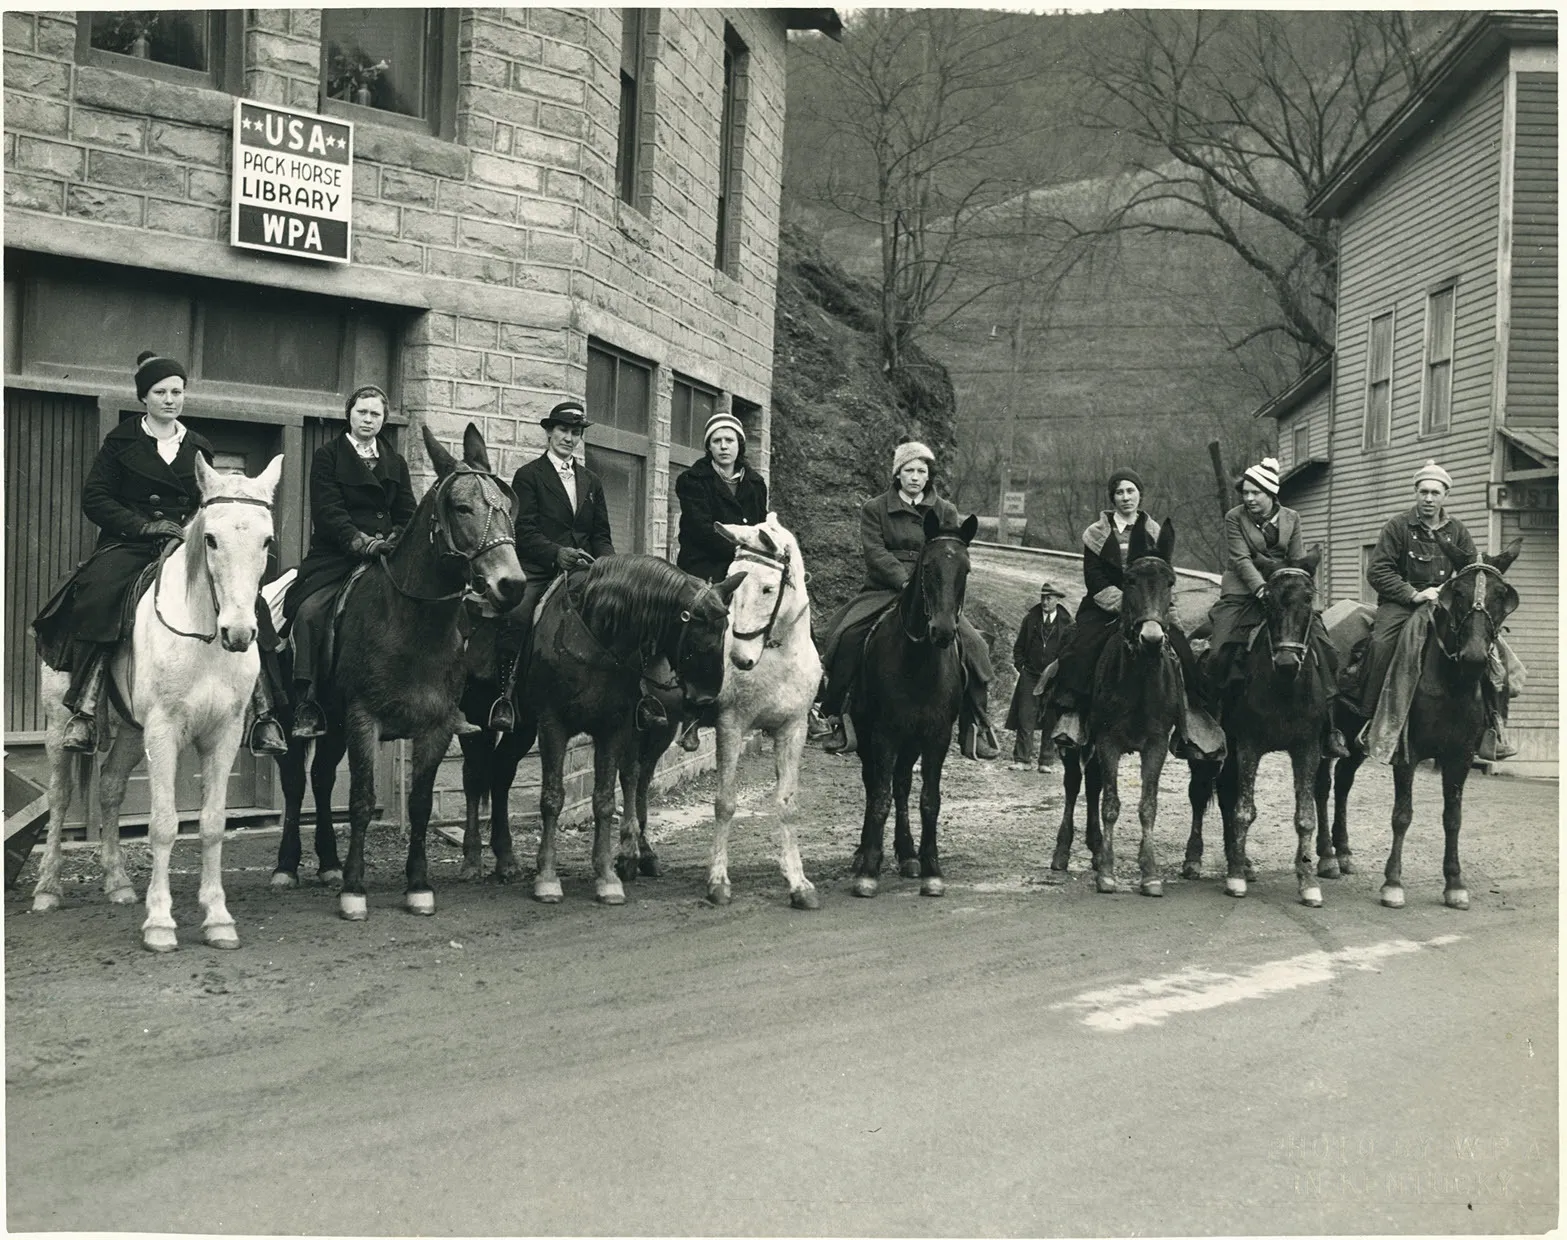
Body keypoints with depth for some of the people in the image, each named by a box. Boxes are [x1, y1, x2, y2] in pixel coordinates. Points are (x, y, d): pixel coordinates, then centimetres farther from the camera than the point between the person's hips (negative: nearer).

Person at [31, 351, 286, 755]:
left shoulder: (198, 449, 17)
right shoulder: (122, 441, 8)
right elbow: (94, 499, 2)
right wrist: (145, 525, -10)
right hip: (128, 545, -3)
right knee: (97, 597, -34)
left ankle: (263, 711, -17)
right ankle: (84, 710, -31)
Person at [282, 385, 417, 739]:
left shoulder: (395, 463, 21)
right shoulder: (327, 457, 8)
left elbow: (407, 514, 13)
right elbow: (328, 511, -5)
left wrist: (393, 541, -8)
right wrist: (361, 541, -19)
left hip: (386, 554, 3)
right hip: (336, 555, -3)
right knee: (309, 611, -26)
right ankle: (306, 706, -24)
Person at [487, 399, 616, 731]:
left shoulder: (591, 482, 22)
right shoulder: (528, 476, 7)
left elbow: (601, 535, 20)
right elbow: (525, 531, -4)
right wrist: (556, 553, -22)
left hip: (582, 572, 5)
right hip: (538, 572, -4)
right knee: (517, 615, -31)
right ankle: (504, 694, -24)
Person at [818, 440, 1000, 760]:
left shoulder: (945, 512, 12)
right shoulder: (874, 509, 6)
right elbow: (876, 552, -6)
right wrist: (905, 581, -21)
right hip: (884, 589, -1)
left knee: (971, 644, -17)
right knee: (846, 636, -25)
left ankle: (977, 726, -5)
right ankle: (840, 721, -13)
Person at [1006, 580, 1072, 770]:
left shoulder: (1066, 623, 0)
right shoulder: (1031, 619, 4)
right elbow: (1019, 646, 11)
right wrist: (1020, 666, 0)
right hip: (1030, 676, 1)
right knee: (1025, 718, -3)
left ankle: (1046, 761, 11)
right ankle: (1022, 759, 0)